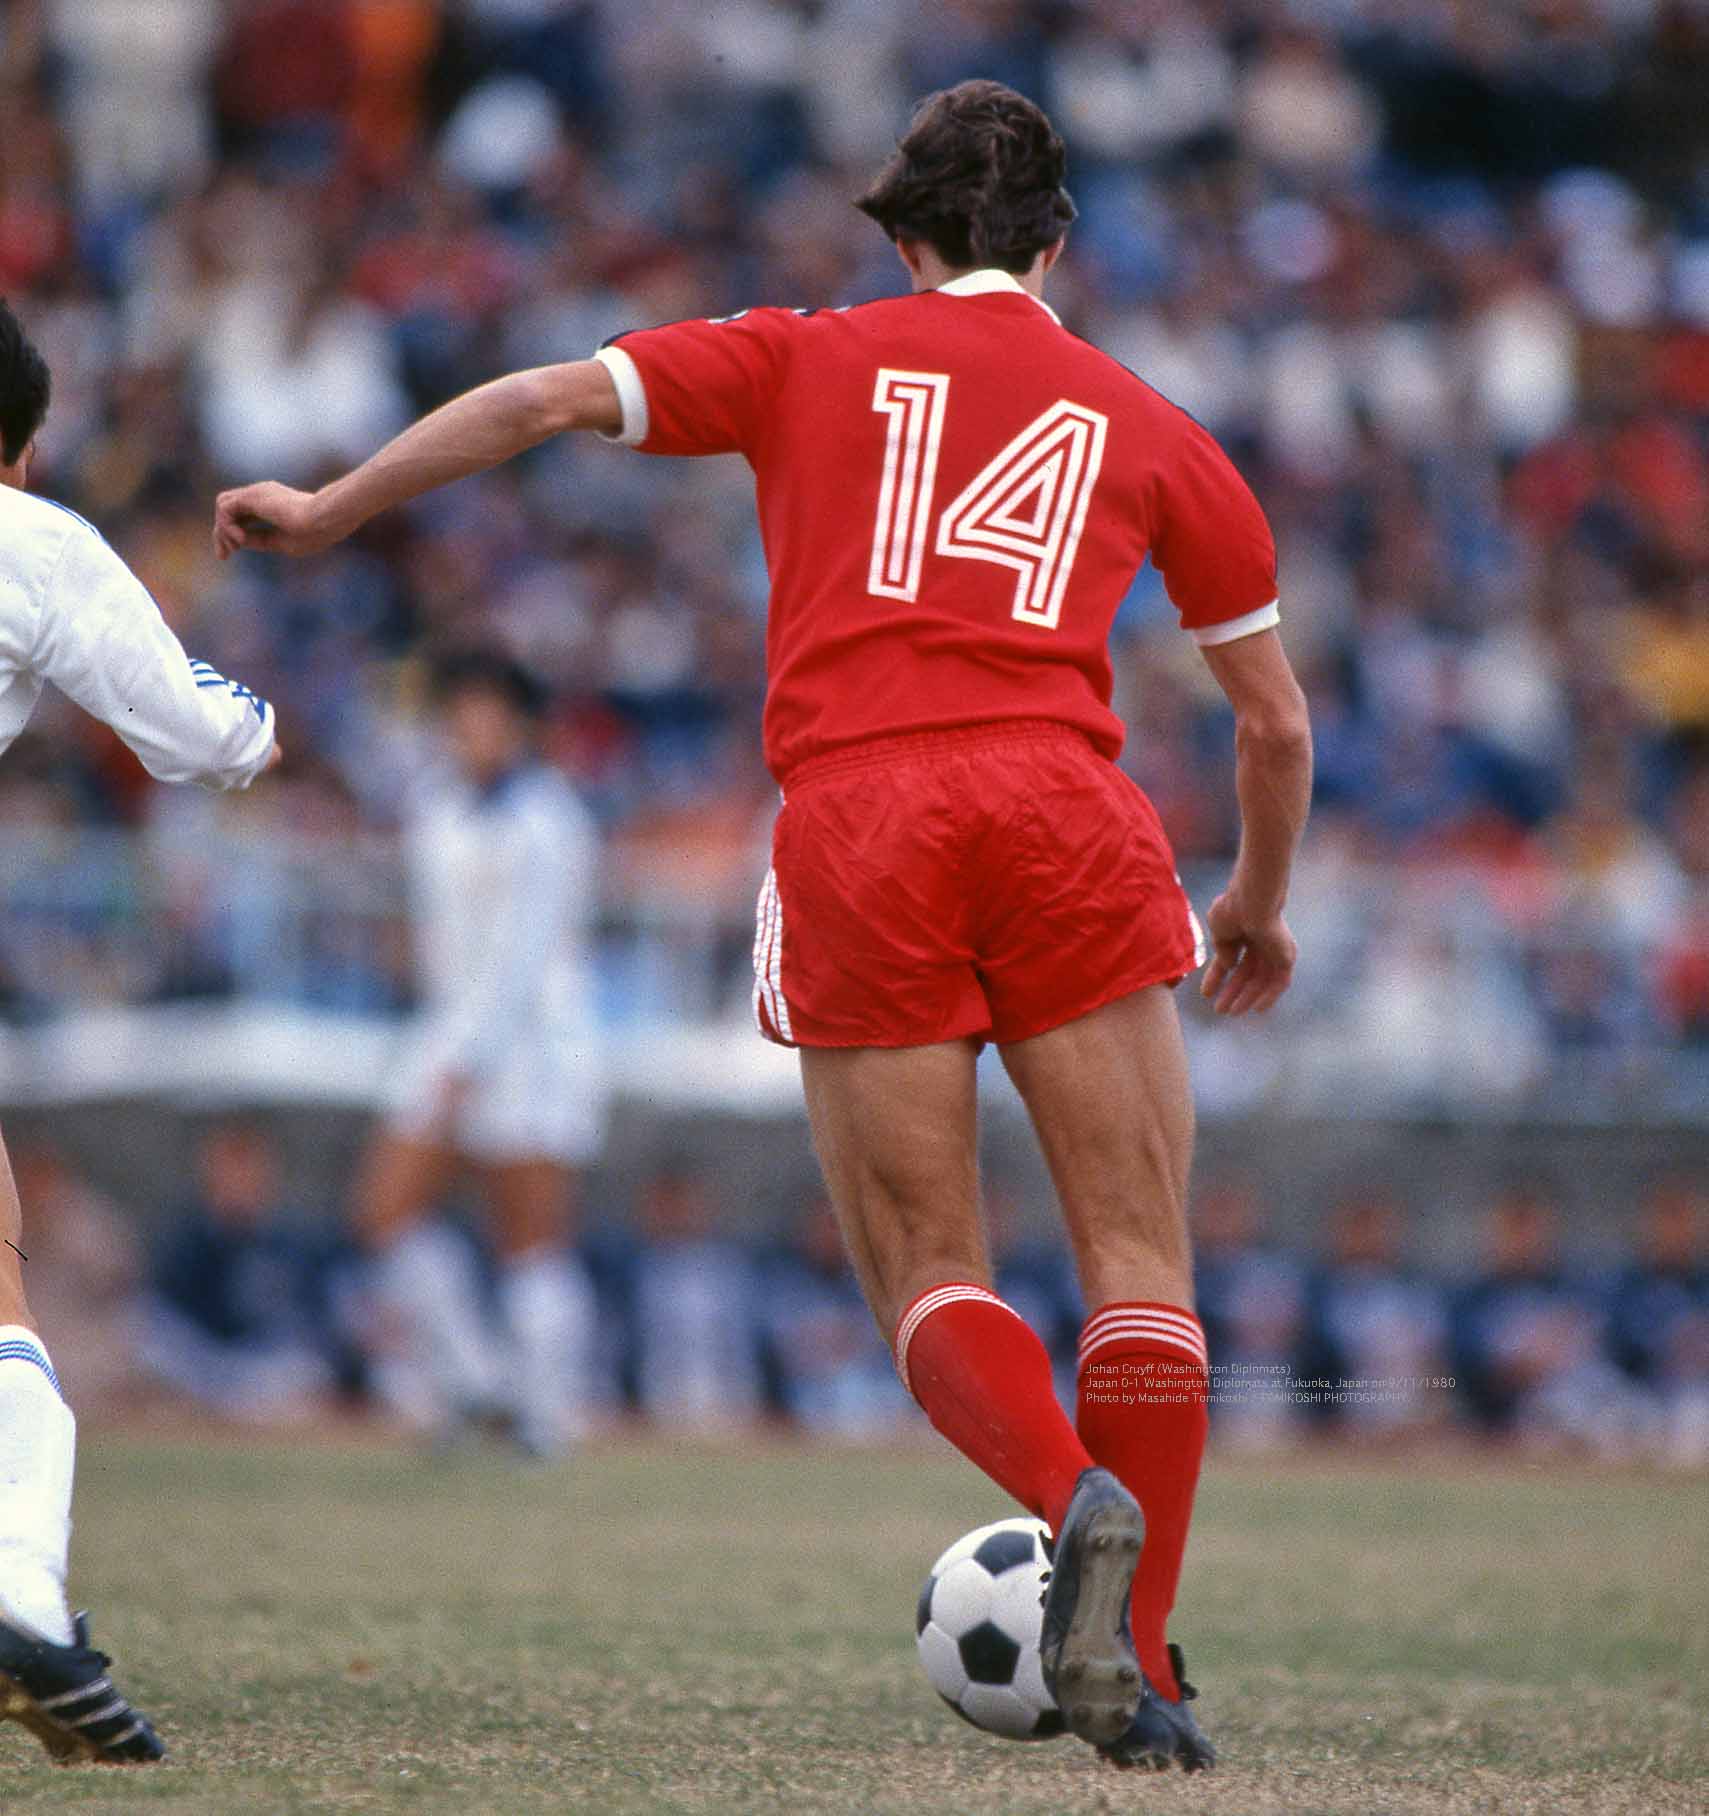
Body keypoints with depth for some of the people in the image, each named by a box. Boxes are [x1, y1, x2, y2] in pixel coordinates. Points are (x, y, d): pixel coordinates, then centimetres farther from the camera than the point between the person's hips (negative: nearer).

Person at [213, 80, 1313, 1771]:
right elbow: (1275, 717, 24)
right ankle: (1138, 1665, -3)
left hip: (851, 826, 0)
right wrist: (1262, 902, 41)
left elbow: (543, 399, 11)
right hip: (1060, 808, 0)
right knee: (1138, 1257, 5)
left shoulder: (809, 360, 18)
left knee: (927, 1275, 6)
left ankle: (1076, 1500, -23)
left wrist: (326, 511, 22)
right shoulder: (1146, 424, 20)